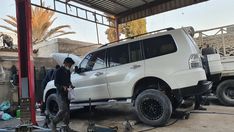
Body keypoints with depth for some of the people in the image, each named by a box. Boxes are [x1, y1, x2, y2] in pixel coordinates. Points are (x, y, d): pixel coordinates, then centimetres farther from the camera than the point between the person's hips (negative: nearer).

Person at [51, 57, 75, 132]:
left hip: (67, 93, 8)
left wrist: (70, 85, 3)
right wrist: (63, 87, -27)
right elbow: (56, 83, -11)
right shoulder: (59, 71, -8)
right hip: (60, 93, -7)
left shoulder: (68, 72, 15)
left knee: (67, 110, 9)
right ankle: (53, 123, 6)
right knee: (63, 110, -14)